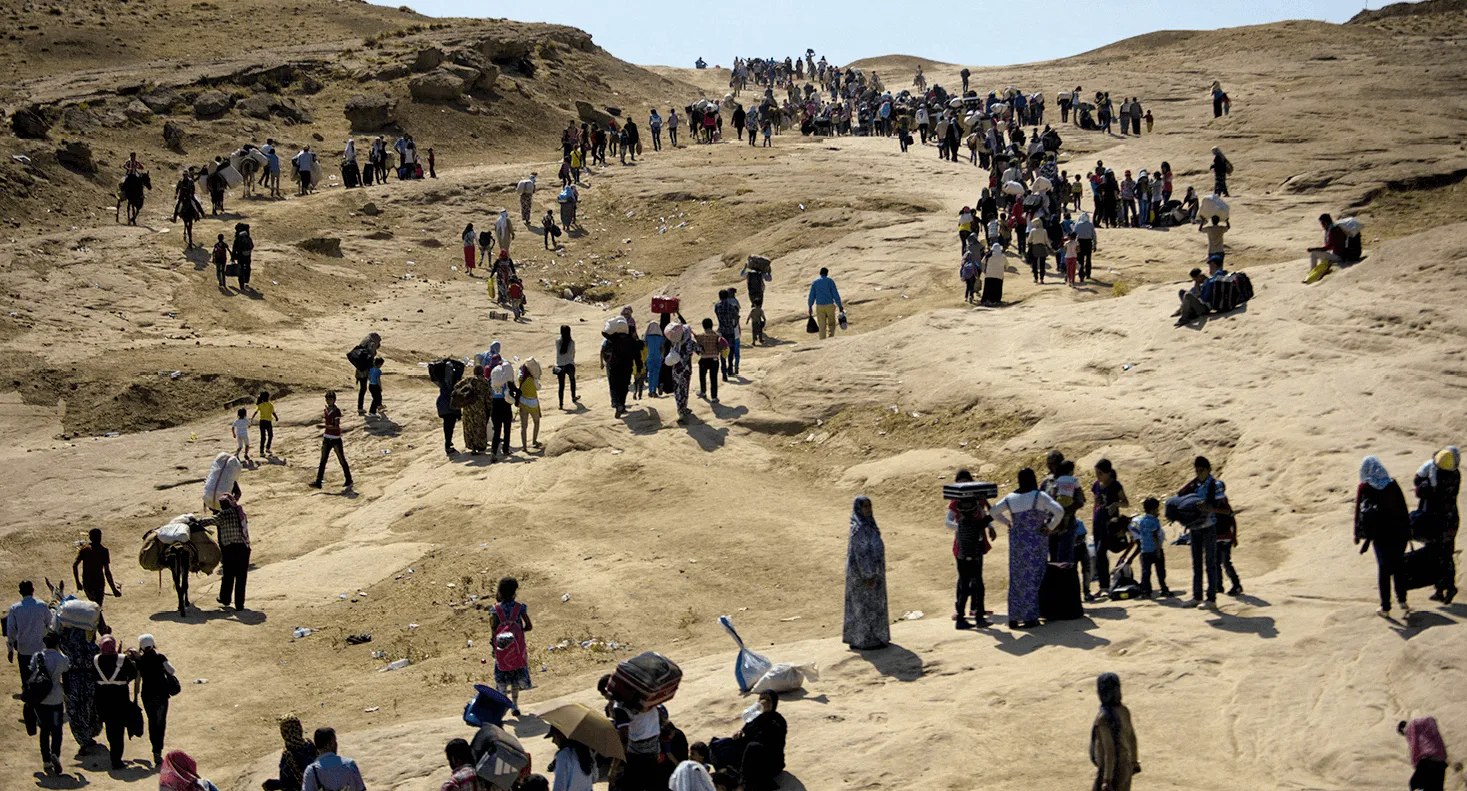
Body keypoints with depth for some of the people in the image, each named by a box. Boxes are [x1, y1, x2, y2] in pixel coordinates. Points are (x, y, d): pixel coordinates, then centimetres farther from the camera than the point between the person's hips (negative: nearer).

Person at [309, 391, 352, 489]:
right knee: (323, 461, 1)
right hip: (327, 438, 6)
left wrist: (324, 426, -30)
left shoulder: (336, 411, -13)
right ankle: (318, 482, -1)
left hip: (336, 439, -6)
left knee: (342, 460, 3)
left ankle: (349, 481, 15)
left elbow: (336, 426, -21)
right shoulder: (325, 411, 8)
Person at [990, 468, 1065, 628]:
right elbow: (1059, 511, -20)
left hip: (1016, 542, 4)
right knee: (1033, 579, 2)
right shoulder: (1039, 497, -10)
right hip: (1036, 542, -4)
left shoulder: (1010, 498, 4)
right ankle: (1030, 618, 3)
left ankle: (1013, 618, 14)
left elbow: (992, 511, 11)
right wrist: (1050, 526, -8)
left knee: (1016, 579, 10)